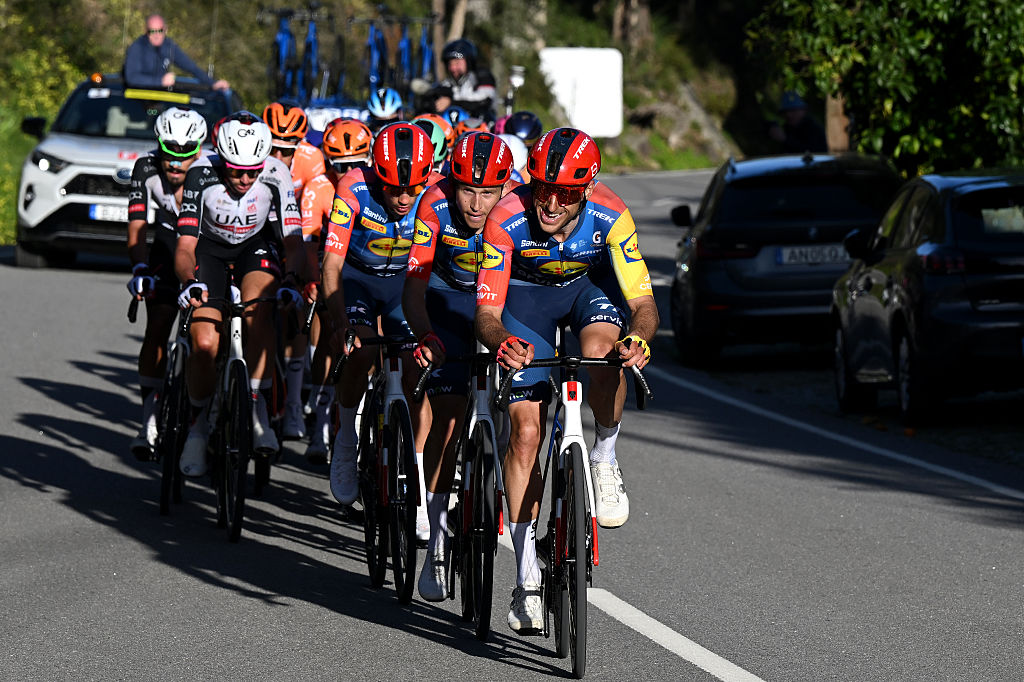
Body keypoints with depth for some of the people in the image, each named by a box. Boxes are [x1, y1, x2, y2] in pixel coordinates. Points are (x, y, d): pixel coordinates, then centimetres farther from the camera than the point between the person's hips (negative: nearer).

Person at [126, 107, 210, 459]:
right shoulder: (147, 169, -20)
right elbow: (136, 230, -19)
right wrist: (140, 269, -36)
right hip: (168, 247, 2)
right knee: (157, 329, -12)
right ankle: (151, 419, -7)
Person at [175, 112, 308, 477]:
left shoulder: (276, 177, -25)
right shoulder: (202, 177, -27)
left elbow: (294, 241, -23)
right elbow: (185, 246, -26)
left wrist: (292, 279, -43)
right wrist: (190, 281, -47)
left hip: (256, 248, 0)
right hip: (209, 249, 0)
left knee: (257, 304, -34)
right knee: (205, 344, -18)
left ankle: (258, 407, -27)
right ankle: (199, 425, 7)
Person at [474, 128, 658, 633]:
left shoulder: (609, 217, -32)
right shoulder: (507, 220, -33)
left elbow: (643, 302, -29)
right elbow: (486, 312, -31)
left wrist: (638, 336, -52)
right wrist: (502, 341, -54)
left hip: (592, 284, 0)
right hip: (528, 292, 0)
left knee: (602, 349, -36)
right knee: (525, 431, -8)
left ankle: (605, 459, -8)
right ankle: (527, 577, -2)